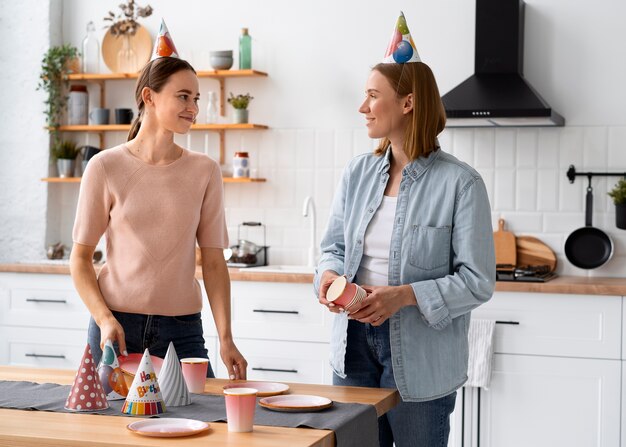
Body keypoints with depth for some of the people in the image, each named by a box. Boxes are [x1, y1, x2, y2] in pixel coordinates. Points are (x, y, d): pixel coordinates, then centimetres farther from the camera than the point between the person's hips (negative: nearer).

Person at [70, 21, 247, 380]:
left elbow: (214, 261, 1)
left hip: (182, 329, 1)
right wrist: (105, 320, -12)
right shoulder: (106, 168, -3)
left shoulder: (205, 171, 1)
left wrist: (226, 338, -6)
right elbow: (81, 258, 1)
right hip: (116, 326, -1)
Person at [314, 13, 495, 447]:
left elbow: (478, 282, -13)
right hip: (354, 344, 5)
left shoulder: (459, 182, -12)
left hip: (420, 358, -5)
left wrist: (404, 295, -24)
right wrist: (329, 274, -10)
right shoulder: (358, 172, 5)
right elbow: (334, 244, 13)